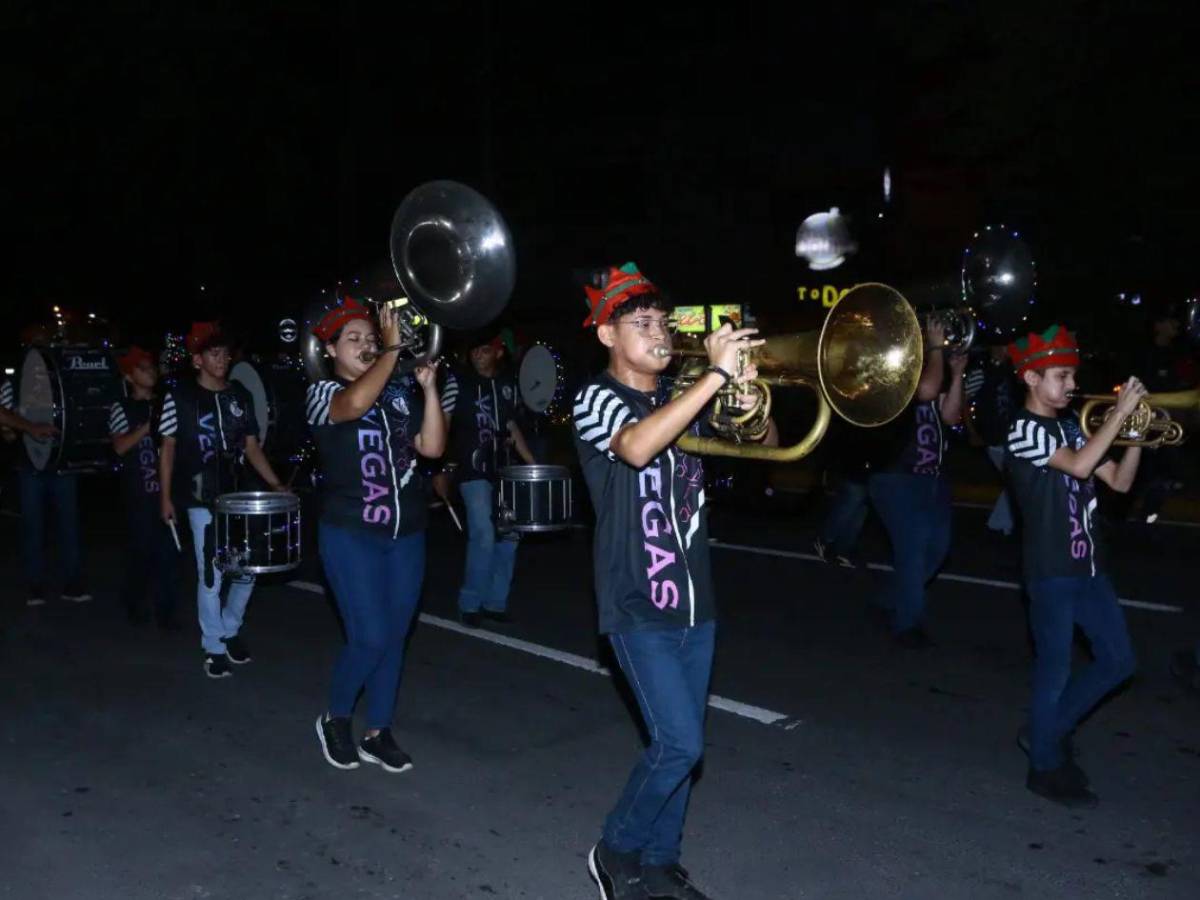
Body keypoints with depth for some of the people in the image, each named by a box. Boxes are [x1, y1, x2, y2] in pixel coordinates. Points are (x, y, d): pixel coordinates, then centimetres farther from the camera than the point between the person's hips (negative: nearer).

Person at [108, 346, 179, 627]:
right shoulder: (122, 408, 1)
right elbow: (119, 447, -12)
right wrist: (147, 427, -19)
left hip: (166, 487, 3)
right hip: (138, 491, -3)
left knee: (168, 549, 1)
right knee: (141, 548, 2)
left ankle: (165, 610, 8)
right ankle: (134, 604, 21)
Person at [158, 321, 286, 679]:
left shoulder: (241, 396, 8)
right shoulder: (179, 397, -3)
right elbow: (168, 448, 0)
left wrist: (275, 484, 2)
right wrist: (165, 496, -4)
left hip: (236, 496, 4)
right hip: (201, 499, -4)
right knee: (211, 574, -1)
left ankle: (230, 630, 30)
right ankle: (214, 647, 13)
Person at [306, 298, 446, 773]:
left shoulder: (400, 391, 8)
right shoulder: (323, 392, -5)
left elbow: (432, 447, -2)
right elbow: (355, 404, -30)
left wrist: (429, 387, -10)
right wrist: (393, 347, -26)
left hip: (407, 532, 5)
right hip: (350, 533, -5)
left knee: (395, 636, 9)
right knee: (370, 638, -8)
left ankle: (378, 732, 24)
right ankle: (334, 719, 17)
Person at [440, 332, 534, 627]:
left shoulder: (508, 384, 11)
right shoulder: (457, 382, -2)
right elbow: (443, 425, -5)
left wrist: (531, 462, 14)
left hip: (502, 469, 5)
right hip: (472, 470, -5)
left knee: (508, 536, 6)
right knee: (483, 536, -12)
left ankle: (495, 602, 18)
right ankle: (470, 604, 3)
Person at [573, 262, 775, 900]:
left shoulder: (684, 398, 11)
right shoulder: (597, 398, -7)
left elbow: (767, 443, 10)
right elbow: (636, 447, -30)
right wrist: (718, 375, -30)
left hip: (694, 598, 6)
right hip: (638, 603, -6)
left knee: (681, 744, 12)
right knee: (678, 742, -11)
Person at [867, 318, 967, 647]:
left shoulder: (928, 368, 14)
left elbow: (949, 415, 7)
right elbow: (926, 390, -30)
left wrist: (957, 373, -1)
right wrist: (936, 347, -19)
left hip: (932, 475, 9)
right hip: (898, 477, -9)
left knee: (937, 544, 15)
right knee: (913, 546, -9)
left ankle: (895, 601, 33)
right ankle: (907, 623, 6)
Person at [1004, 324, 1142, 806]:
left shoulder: (1070, 424, 11)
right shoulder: (1025, 429, -12)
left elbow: (1119, 481, 12)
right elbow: (1079, 465, -28)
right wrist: (1121, 412, -22)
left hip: (1087, 564, 8)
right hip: (1050, 569, -8)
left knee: (1118, 661, 14)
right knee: (1056, 670, 3)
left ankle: (1047, 731, 29)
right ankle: (1046, 767, 20)